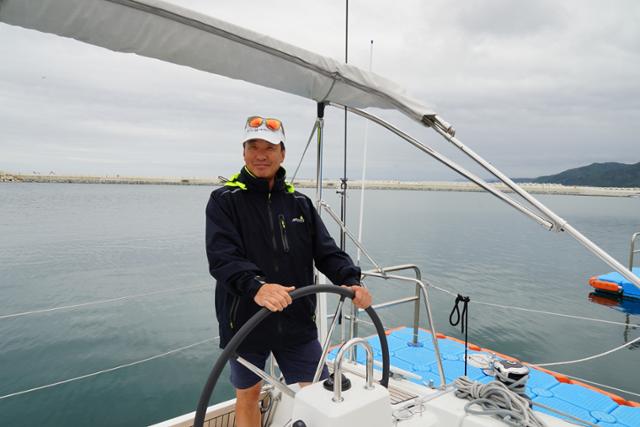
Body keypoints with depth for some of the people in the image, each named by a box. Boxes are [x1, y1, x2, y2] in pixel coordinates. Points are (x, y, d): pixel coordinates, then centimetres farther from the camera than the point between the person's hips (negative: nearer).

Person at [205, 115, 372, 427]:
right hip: (244, 323, -2)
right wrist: (255, 286, -39)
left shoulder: (300, 203, 6)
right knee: (248, 395, 17)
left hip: (298, 323, 3)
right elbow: (221, 257, -20)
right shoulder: (224, 201, -5)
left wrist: (351, 281, -20)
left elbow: (327, 251, 0)